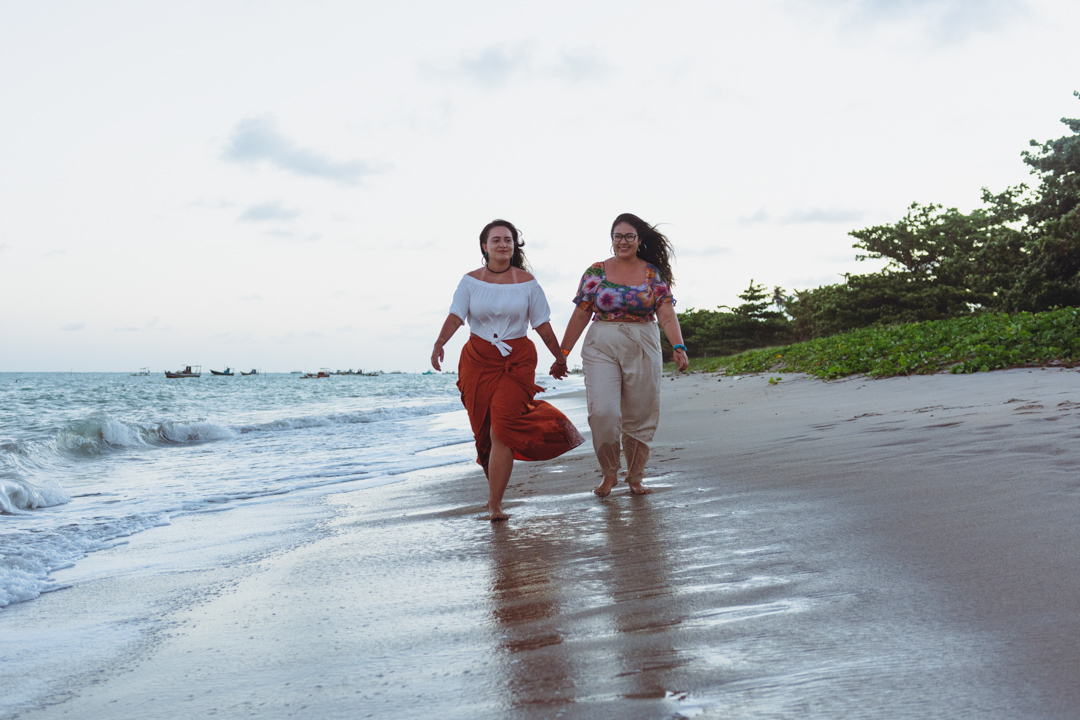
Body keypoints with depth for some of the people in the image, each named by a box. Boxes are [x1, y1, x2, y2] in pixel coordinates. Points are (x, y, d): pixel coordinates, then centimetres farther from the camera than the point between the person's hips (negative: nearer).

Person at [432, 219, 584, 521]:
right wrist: (439, 343, -26)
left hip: (517, 360, -2)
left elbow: (542, 324, 7)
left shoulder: (526, 281, 2)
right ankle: (495, 487, 33)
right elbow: (456, 316, -8)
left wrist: (560, 357, 11)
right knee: (484, 432, 8)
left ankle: (495, 504, -9)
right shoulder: (471, 280, 3)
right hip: (478, 360, 2)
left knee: (501, 430, -14)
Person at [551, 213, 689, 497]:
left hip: (643, 350, 1)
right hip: (601, 348, -1)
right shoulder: (596, 272, 3)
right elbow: (580, 315, 4)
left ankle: (635, 477, 20)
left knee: (640, 416, 4)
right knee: (602, 412, -13)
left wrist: (679, 347, -20)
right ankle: (609, 473, 7)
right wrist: (562, 355, 2)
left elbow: (667, 316, -4)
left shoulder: (653, 274, 4)